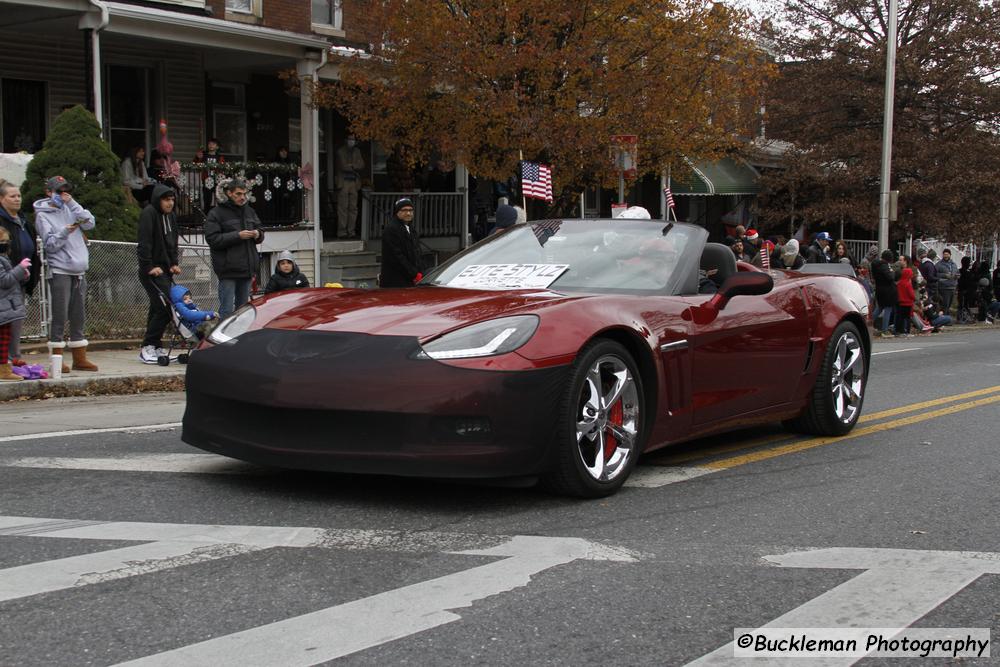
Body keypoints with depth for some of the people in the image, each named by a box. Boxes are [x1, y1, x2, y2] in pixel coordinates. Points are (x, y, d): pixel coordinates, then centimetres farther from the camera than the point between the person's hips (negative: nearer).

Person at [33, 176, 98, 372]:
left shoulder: (69, 208, 13)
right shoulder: (43, 214, -1)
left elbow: (89, 223, -1)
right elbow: (50, 244, -8)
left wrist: (72, 203, -5)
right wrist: (65, 232, -23)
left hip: (79, 271, 6)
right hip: (60, 271, -6)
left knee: (79, 317, 9)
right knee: (59, 317, -6)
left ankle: (80, 359, 16)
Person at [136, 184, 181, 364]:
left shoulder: (171, 216, 17)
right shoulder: (148, 214, -10)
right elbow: (144, 243, -16)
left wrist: (174, 264, 11)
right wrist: (149, 267, -20)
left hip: (165, 270, 9)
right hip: (152, 271, -9)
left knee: (158, 309, 9)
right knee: (165, 308, -15)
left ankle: (155, 348, 14)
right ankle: (147, 348, -11)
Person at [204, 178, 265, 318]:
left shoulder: (249, 211, 14)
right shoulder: (216, 213, -5)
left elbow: (260, 232, 23)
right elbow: (212, 239, -13)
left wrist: (258, 234, -2)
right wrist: (237, 236, -19)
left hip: (247, 268, 6)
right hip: (228, 269, -6)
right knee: (227, 310, -7)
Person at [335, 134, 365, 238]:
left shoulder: (357, 151, 18)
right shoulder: (340, 151, 3)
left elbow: (362, 165, 7)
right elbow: (343, 166, -8)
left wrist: (351, 166, -7)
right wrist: (355, 168, 0)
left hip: (354, 182, 4)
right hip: (343, 182, -4)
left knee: (353, 208, 1)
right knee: (343, 207, -9)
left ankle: (351, 231, 4)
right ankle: (342, 232, -9)